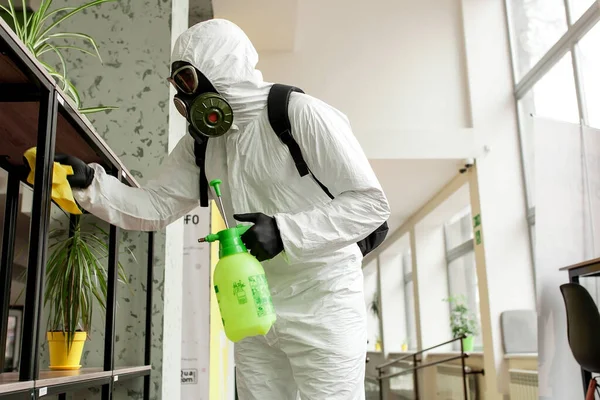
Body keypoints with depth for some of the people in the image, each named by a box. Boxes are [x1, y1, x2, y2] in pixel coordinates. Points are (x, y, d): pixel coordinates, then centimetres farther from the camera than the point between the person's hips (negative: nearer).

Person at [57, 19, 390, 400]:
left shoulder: (301, 114, -16)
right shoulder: (200, 141, 7)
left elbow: (371, 203, -17)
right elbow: (155, 206, 8)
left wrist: (284, 231, -26)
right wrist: (89, 182, -8)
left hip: (322, 302, -6)